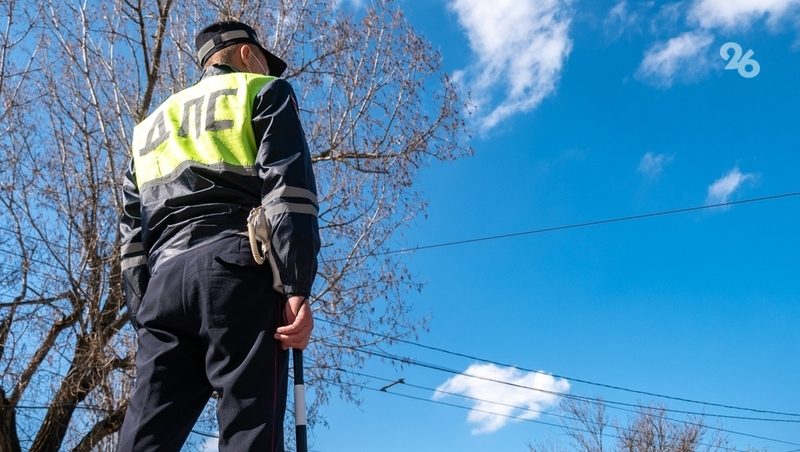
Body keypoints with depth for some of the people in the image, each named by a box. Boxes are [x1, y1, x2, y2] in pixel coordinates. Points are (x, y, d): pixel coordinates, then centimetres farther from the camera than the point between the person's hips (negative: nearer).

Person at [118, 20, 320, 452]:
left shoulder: (151, 125, 33)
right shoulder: (263, 92, 15)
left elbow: (132, 231, 23)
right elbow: (287, 187, -4)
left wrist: (142, 313, 18)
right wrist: (297, 287, -12)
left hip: (164, 281, 6)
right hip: (237, 270, -5)